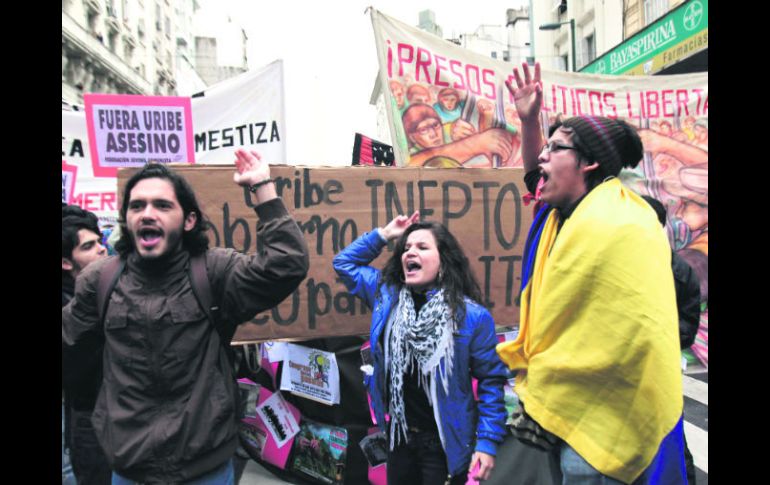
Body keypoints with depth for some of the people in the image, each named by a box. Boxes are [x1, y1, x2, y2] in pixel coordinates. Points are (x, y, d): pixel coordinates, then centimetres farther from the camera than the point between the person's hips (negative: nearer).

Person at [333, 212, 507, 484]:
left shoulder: (472, 316, -15)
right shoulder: (386, 296, -1)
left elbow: (491, 380, -11)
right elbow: (344, 262, 11)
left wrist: (488, 441, -14)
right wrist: (384, 235, 1)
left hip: (445, 441, -4)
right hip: (398, 435, 5)